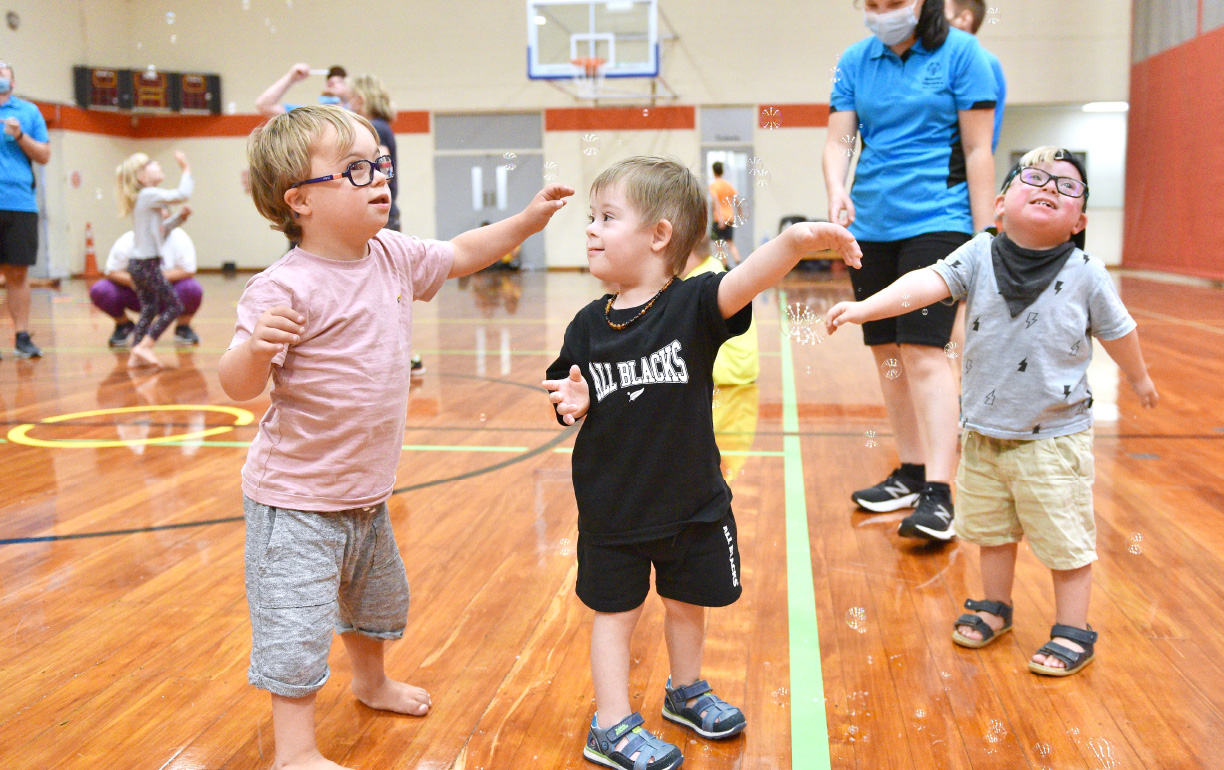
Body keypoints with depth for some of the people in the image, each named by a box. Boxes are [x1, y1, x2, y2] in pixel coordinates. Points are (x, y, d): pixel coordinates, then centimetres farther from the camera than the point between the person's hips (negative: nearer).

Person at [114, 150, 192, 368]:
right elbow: (182, 194, -21)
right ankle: (144, 346, -7)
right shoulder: (149, 195, -13)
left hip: (138, 263, 9)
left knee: (149, 310, 13)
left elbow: (159, 228, 23)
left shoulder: (145, 199, 15)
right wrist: (186, 168, -10)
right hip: (147, 264, -9)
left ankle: (136, 355, 13)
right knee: (174, 305, -6)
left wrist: (179, 219, 13)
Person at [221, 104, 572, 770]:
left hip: (366, 492, 8)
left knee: (380, 599, 28)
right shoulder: (287, 288, -25)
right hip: (295, 497, -8)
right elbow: (238, 385, -27)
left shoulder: (394, 257, -2)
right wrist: (256, 347, -48)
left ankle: (371, 683, 54)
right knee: (297, 625, -3)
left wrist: (525, 221, 11)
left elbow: (457, 257, 16)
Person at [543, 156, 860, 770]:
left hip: (692, 502, 0)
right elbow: (568, 397, 5)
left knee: (687, 604, 19)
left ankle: (686, 693, 44)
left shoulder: (691, 306, -14)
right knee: (615, 611, 12)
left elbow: (744, 281, -34)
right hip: (611, 507, 1)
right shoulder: (590, 325, -4)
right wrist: (573, 403, -19)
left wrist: (795, 241, -52)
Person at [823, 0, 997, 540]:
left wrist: (984, 238, -7)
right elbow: (838, 139, 4)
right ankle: (911, 473, 24)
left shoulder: (959, 53, -3)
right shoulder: (855, 61, 9)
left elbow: (978, 150, -4)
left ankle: (938, 494, -13)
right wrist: (836, 190, -18)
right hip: (870, 226, 5)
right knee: (886, 352, 10)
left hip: (935, 221, -5)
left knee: (922, 351, -15)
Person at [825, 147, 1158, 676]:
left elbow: (1117, 332, 5)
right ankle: (995, 607, 41)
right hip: (985, 430, 3)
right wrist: (864, 307, -35)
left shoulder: (1086, 275, -10)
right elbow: (928, 282, -21)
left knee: (1064, 537, 4)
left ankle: (1073, 630, 23)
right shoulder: (980, 256, -8)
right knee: (991, 528, 20)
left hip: (1054, 438, -3)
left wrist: (1139, 378, 21)